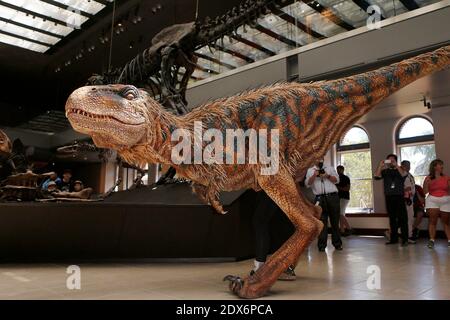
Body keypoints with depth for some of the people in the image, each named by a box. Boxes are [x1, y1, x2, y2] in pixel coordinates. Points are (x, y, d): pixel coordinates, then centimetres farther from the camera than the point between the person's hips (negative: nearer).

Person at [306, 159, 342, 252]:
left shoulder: (330, 168, 18)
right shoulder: (310, 170, 14)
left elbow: (337, 180, 8)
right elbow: (308, 184, 2)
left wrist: (328, 176, -7)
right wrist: (314, 175, -12)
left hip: (333, 196, 1)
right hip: (320, 198, -1)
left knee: (335, 221, 4)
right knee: (322, 222, -3)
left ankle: (337, 243, 13)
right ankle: (322, 245, 1)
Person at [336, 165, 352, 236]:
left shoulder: (346, 178, -2)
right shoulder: (337, 178, 15)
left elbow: (348, 188, -12)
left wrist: (339, 188, -15)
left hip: (344, 198, -7)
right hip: (338, 198, 7)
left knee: (341, 214, -14)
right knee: (340, 215, 5)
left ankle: (349, 228, -2)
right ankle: (342, 231, 8)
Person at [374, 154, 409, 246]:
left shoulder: (400, 170, 8)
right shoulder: (385, 171, 12)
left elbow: (404, 174, -14)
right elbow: (377, 176, -4)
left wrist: (396, 165, -20)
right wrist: (380, 165, -12)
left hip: (399, 197, -2)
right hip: (389, 197, 2)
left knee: (402, 218, -6)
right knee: (392, 218, 7)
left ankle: (405, 239, -3)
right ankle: (394, 238, 13)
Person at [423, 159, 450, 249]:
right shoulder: (428, 178, 2)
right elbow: (425, 192, -1)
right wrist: (426, 183, -15)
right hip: (432, 201, -2)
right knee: (432, 220, -8)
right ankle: (432, 240, -8)